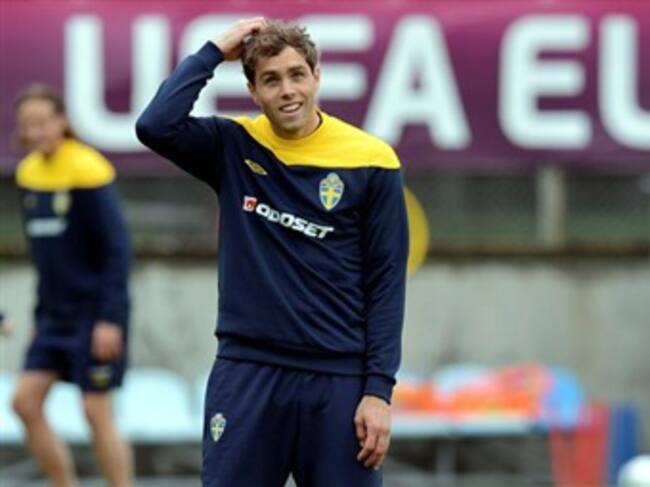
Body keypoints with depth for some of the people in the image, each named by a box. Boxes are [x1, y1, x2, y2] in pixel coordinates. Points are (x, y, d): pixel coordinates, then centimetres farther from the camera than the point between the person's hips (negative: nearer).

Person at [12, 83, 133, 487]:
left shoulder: (88, 170, -14)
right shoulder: (29, 173, 8)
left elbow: (118, 248, -15)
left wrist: (110, 318, -19)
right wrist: (43, 309, 15)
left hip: (94, 314, -7)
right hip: (55, 315, 7)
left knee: (97, 413, -5)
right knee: (26, 401, 0)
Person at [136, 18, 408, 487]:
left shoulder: (370, 161, -2)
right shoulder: (233, 148, 3)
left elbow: (385, 282, -2)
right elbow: (156, 126, -15)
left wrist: (379, 388, -8)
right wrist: (214, 52, -8)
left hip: (339, 379, -1)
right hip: (246, 373, 1)